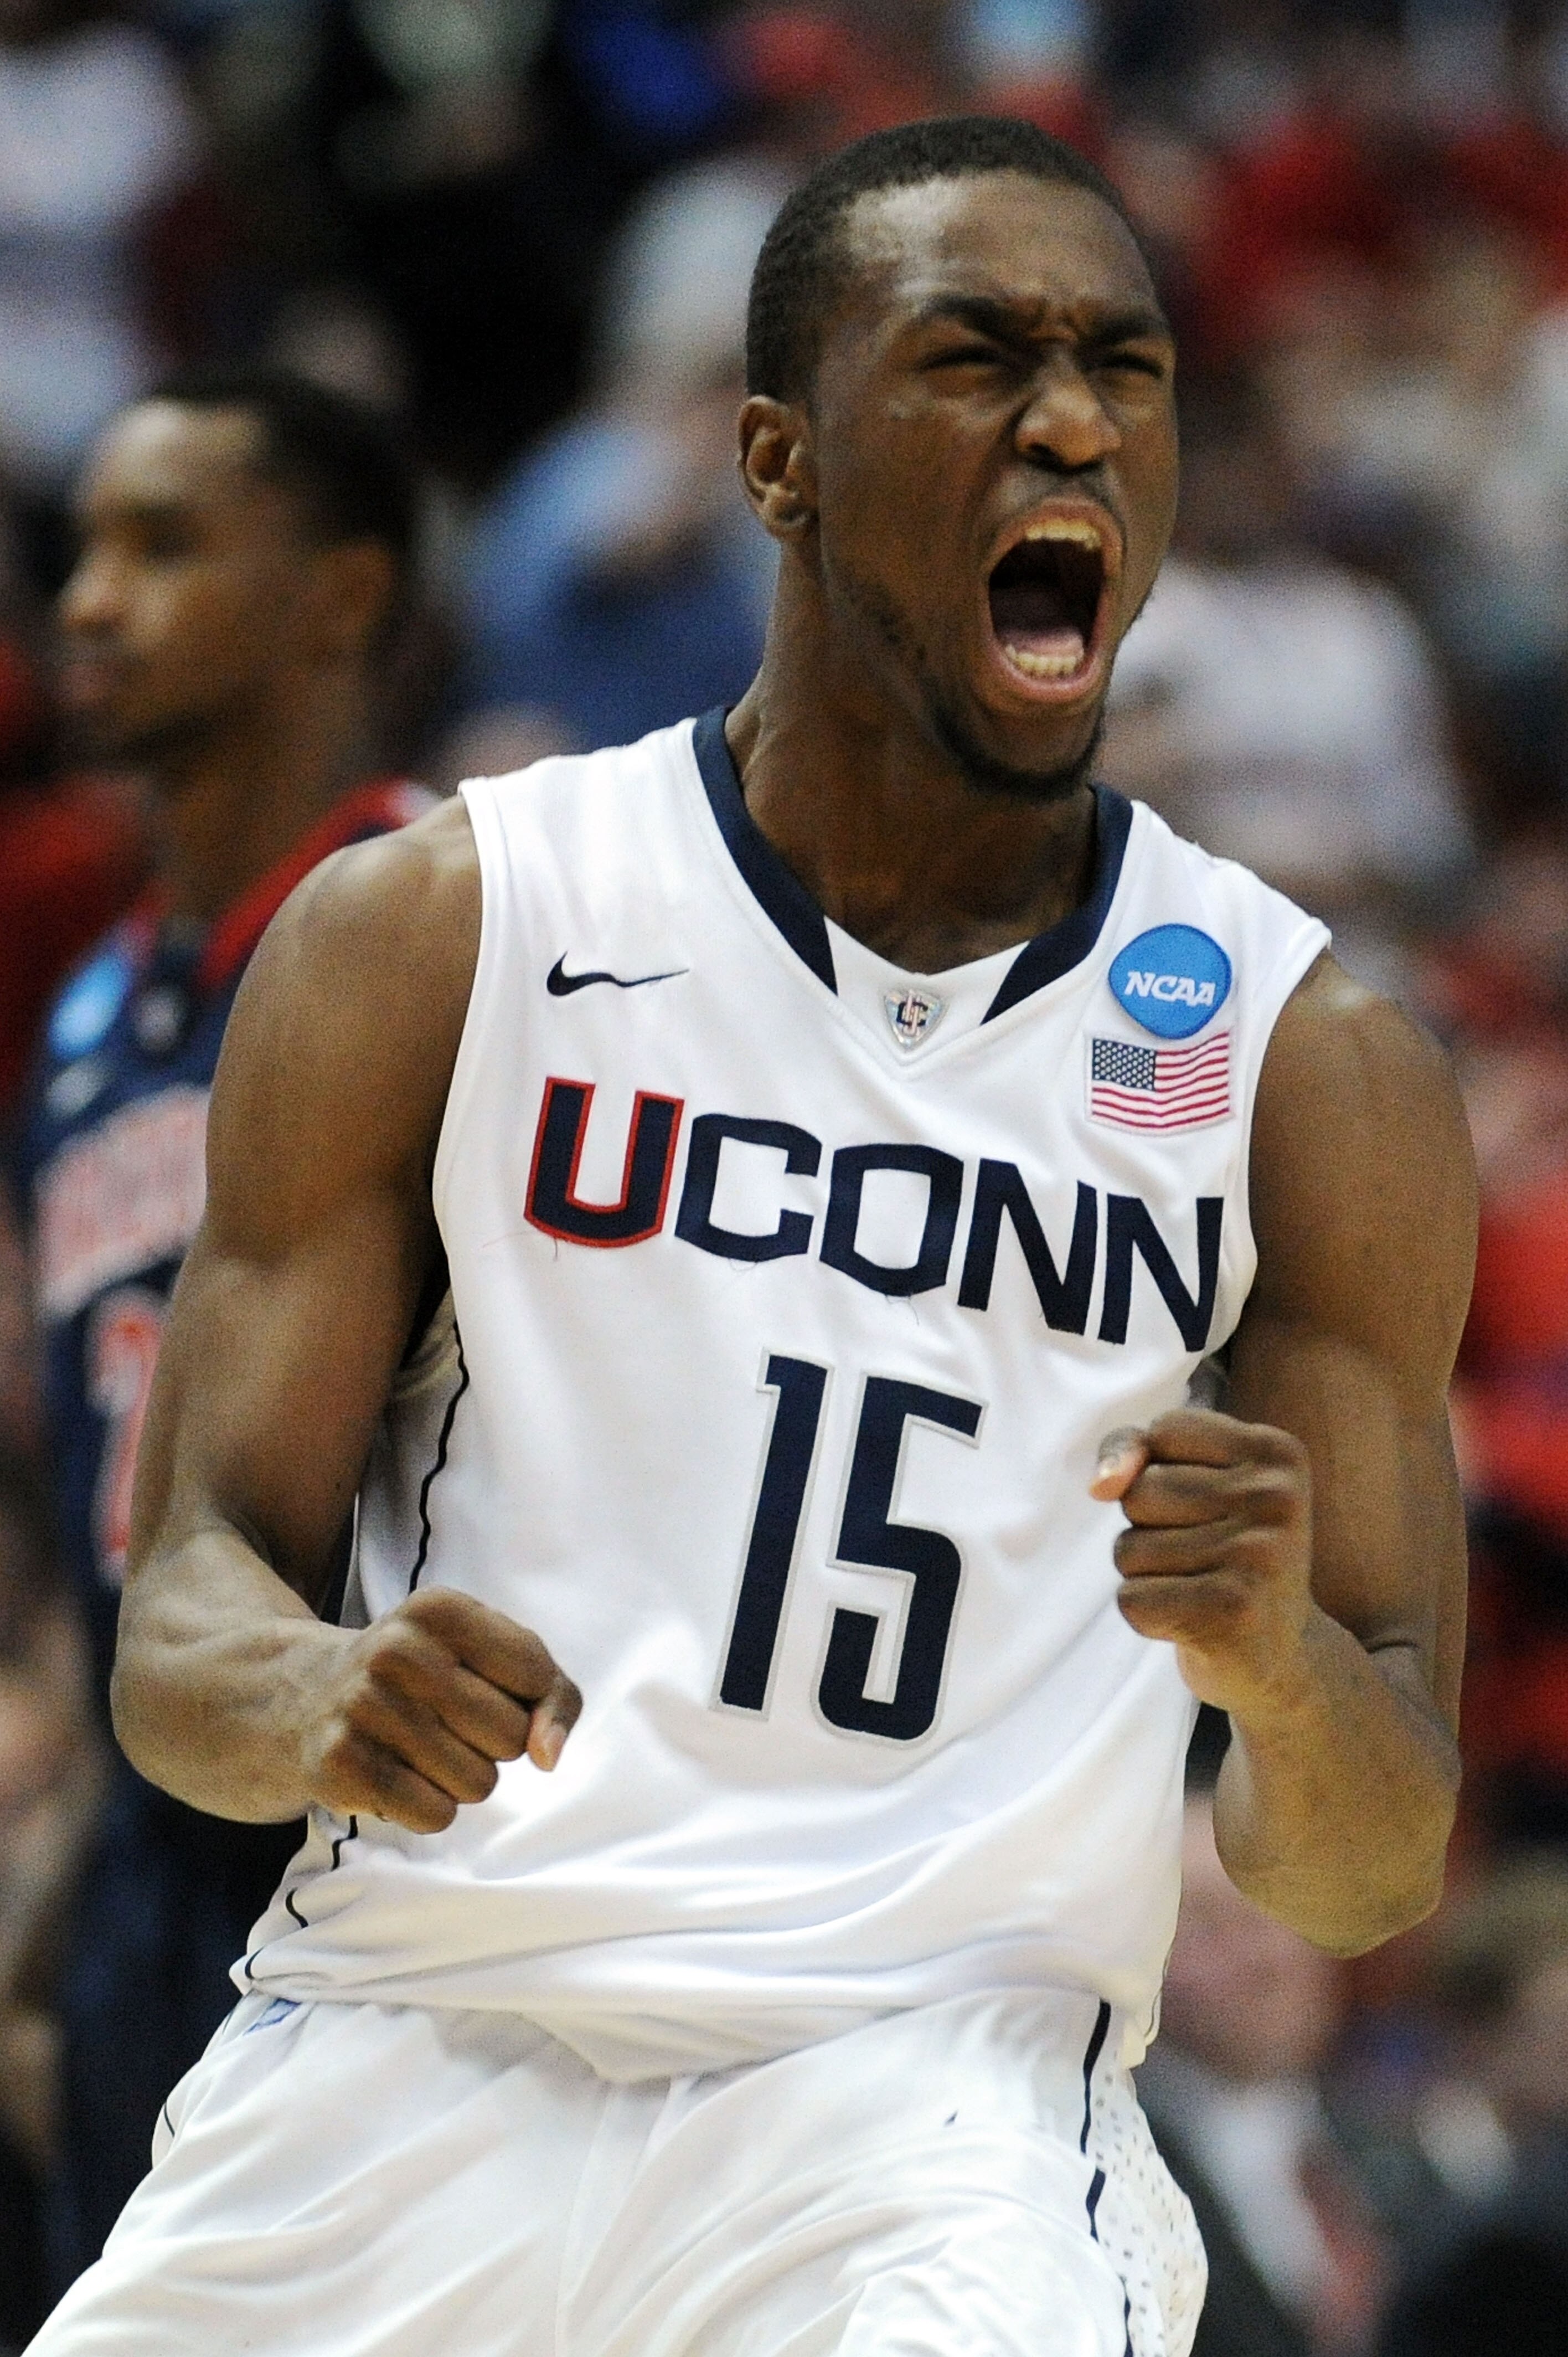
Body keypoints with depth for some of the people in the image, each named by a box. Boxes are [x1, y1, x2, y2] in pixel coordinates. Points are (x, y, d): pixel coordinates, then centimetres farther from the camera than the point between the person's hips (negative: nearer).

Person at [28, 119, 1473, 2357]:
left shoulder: (1309, 1062, 5)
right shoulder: (425, 938, 4)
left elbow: (1368, 1877, 5)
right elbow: (187, 1622, 2)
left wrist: (1282, 1668, -18)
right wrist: (323, 1704, -22)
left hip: (928, 2090, -1)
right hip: (411, 2060, 1)